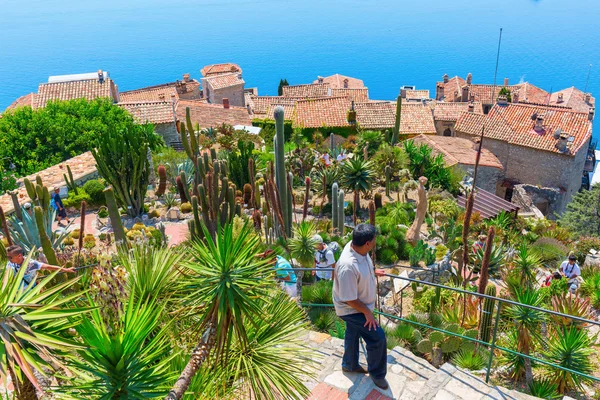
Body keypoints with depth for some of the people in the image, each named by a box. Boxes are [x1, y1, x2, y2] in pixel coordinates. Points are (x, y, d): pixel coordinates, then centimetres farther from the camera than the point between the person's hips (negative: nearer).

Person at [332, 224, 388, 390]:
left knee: (353, 333, 27)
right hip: (352, 309, -9)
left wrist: (373, 272, 25)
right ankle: (377, 373, 22)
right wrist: (367, 312, -18)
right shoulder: (348, 266, -42)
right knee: (377, 337, -4)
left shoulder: (356, 247, -16)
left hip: (359, 305, 9)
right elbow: (349, 299, -30)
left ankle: (349, 365, 51)